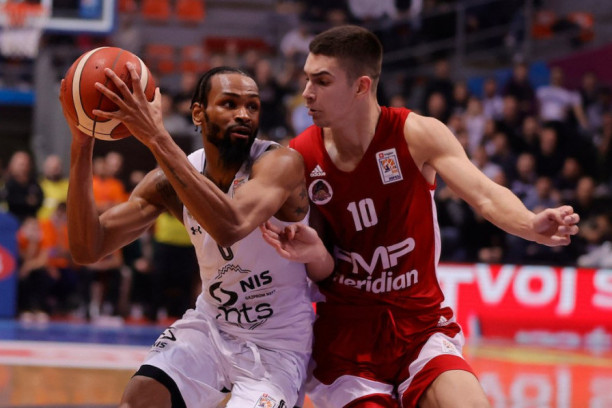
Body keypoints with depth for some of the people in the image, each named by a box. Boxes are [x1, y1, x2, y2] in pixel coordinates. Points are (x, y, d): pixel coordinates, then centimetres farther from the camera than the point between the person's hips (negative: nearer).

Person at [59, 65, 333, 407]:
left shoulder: (281, 163, -22)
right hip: (210, 327, 4)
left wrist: (157, 138, -47)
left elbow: (230, 227, -44)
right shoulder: (169, 182, -7)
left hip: (278, 346, -4)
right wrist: (81, 146, -24)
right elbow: (88, 248, -13)